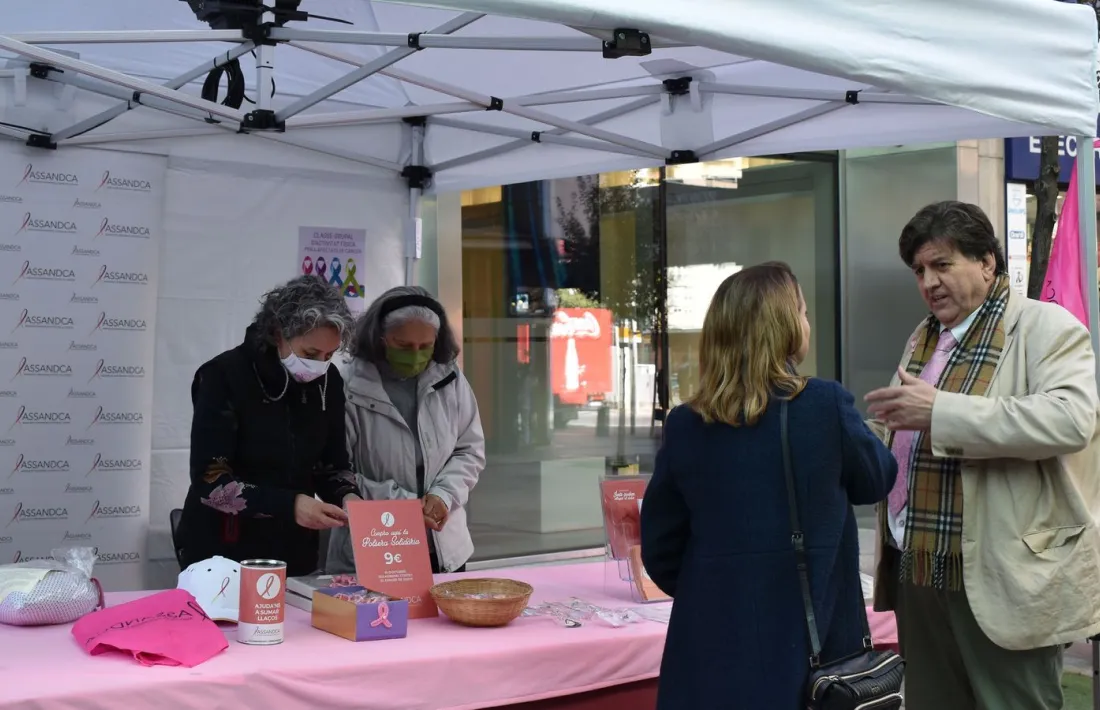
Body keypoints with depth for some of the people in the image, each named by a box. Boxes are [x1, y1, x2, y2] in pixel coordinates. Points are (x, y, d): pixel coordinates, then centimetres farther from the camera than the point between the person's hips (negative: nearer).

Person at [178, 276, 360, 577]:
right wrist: (288, 505, -30)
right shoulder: (224, 376, -17)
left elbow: (332, 463, 7)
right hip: (224, 555, -4)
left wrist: (346, 496, -14)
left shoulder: (328, 382, -2)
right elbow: (210, 480, -20)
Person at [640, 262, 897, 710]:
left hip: (717, 640, 2)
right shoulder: (827, 405, -12)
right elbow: (876, 479, 6)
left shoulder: (685, 425, -6)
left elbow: (660, 547, 2)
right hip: (811, 632, -1)